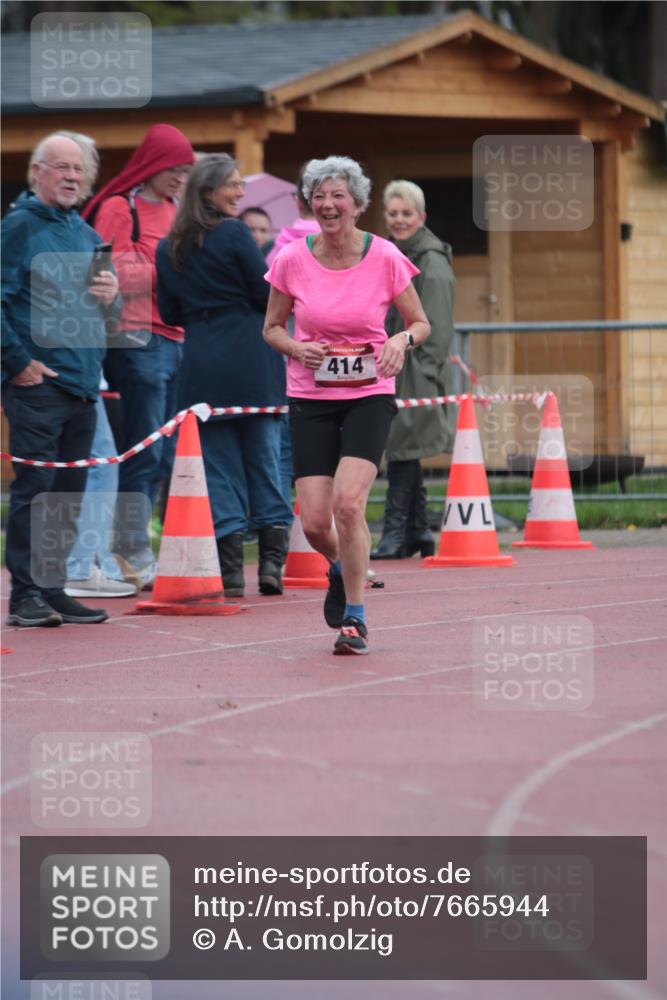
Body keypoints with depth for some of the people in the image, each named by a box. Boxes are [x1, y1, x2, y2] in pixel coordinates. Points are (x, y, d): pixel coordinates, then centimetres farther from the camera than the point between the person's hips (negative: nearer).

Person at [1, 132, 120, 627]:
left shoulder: (86, 234, 17)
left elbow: (109, 313, 23)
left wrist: (112, 298, 1)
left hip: (83, 385, 7)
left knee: (69, 495, 9)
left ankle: (53, 589, 16)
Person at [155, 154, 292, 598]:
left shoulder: (169, 249, 8)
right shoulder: (234, 234, -7)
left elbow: (170, 313, 11)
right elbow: (268, 294, -7)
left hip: (202, 364, 3)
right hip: (251, 358, -3)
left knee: (219, 464, 6)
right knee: (264, 458, 7)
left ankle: (231, 570, 2)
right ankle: (272, 562, 4)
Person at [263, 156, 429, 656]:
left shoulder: (385, 257, -6)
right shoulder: (292, 260, -3)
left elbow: (421, 323, 6)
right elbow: (272, 327, 10)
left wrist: (400, 341, -16)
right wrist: (296, 347, -11)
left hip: (369, 395, -2)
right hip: (310, 397, 2)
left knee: (348, 503, -20)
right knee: (315, 522, -4)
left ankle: (355, 617, -4)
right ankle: (341, 570, 33)